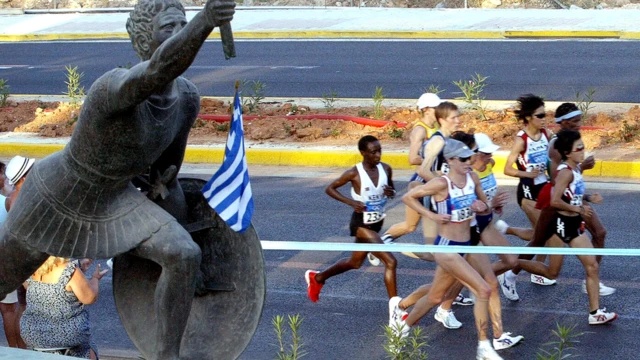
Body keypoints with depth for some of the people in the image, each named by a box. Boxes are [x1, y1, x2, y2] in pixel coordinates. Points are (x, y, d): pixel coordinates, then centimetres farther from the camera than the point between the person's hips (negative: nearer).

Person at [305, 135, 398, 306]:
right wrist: (351, 202, -20)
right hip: (361, 223, -7)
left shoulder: (386, 169, -3)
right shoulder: (354, 173, -17)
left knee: (355, 262, 24)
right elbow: (330, 188, -7)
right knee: (390, 261, -17)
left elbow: (392, 188, 14)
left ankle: (317, 277, 46)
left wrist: (391, 192, -11)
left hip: (377, 222, 7)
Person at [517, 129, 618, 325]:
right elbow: (555, 201, -29)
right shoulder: (565, 172, -21)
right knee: (552, 272, 3)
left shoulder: (575, 169, 6)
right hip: (561, 224, -8)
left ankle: (595, 312, 5)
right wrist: (579, 209, -19)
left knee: (593, 266, 2)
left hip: (575, 225, 8)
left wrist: (589, 197, 6)